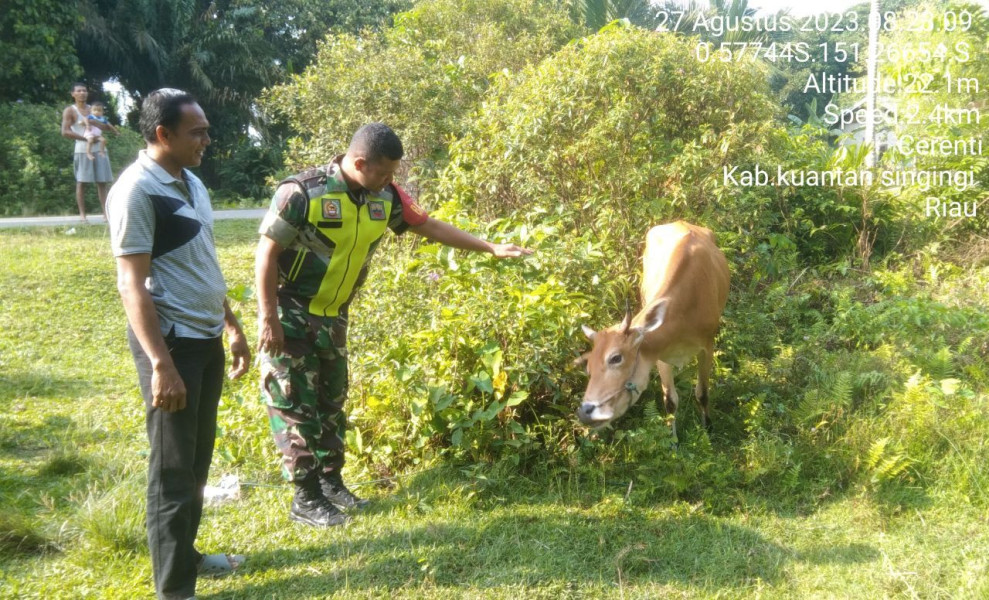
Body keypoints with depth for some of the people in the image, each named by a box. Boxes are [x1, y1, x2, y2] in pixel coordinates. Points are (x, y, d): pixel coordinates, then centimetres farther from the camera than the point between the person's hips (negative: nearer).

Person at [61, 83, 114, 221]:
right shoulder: (70, 111, 1)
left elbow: (105, 126, 5)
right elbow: (65, 132, -10)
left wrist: (91, 121, -14)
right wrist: (85, 138, -17)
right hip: (83, 150, -5)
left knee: (102, 182, 1)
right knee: (81, 182, -4)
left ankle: (105, 212, 2)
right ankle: (82, 214, -2)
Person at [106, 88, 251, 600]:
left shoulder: (192, 183, 11)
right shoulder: (137, 190, -16)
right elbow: (131, 283, -19)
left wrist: (232, 327, 22)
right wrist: (160, 362, -24)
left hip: (206, 340, 8)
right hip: (172, 343, -8)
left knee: (198, 460, 17)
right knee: (173, 468, 0)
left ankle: (186, 554, 33)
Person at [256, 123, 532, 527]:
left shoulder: (384, 197, -4)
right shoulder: (302, 193, -23)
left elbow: (430, 226, 8)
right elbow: (266, 255, -18)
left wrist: (491, 248, 6)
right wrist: (267, 319, -20)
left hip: (333, 317, 7)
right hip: (290, 316, -7)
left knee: (331, 401, 15)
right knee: (295, 406, -1)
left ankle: (331, 482, 28)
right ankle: (305, 499, 8)